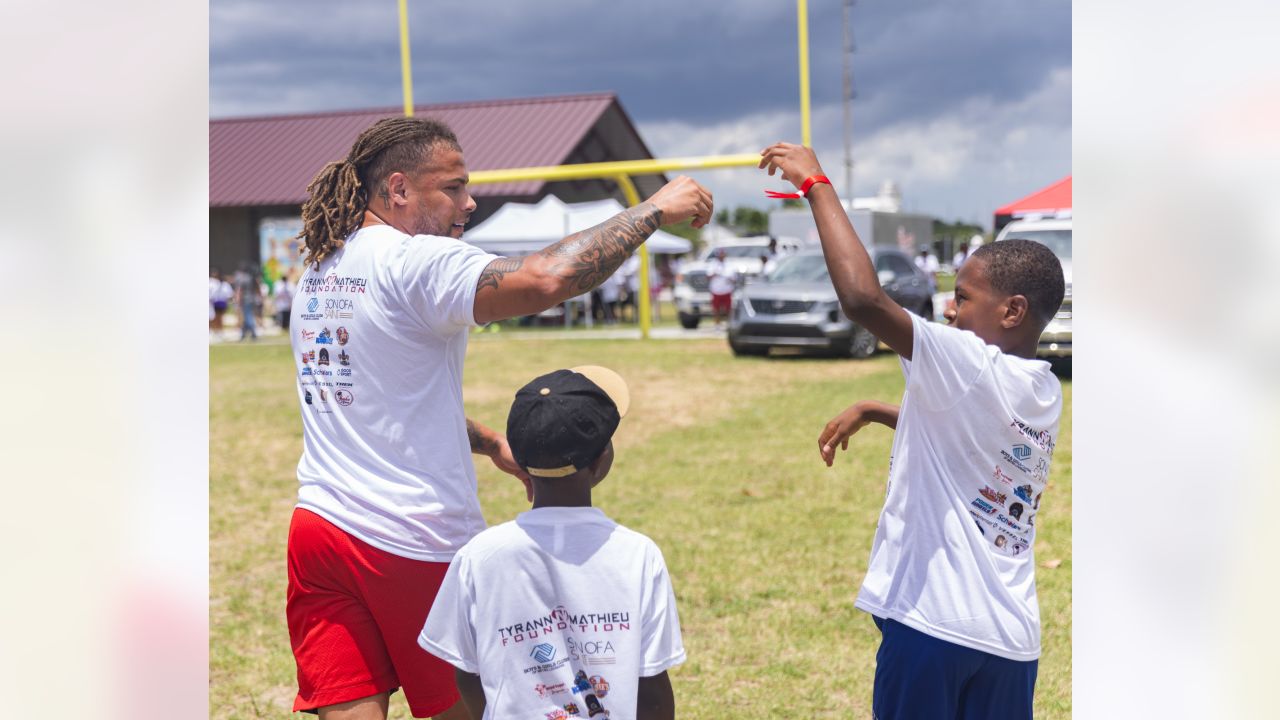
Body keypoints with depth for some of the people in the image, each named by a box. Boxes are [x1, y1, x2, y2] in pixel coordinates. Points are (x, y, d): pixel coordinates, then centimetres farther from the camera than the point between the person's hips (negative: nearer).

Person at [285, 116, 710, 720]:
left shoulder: (319, 270, 13)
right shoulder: (413, 262, -15)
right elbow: (542, 281, -31)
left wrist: (489, 443, 17)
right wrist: (653, 210, -20)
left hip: (319, 528, 7)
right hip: (414, 540, -7)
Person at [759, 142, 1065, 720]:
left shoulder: (976, 368, -16)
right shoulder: (1044, 394, 9)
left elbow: (862, 298, -25)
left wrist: (816, 184, -16)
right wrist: (874, 411, 19)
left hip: (934, 622, -8)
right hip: (1012, 635, 8)